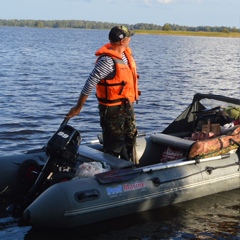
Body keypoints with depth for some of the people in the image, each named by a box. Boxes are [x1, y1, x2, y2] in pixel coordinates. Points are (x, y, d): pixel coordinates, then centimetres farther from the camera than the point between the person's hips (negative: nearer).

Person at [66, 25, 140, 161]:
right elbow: (90, 84, -24)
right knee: (114, 144, 2)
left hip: (127, 105, 9)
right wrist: (78, 108, -20)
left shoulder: (126, 52, 3)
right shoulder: (108, 61, -25)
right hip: (113, 109, -9)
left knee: (130, 139, 21)